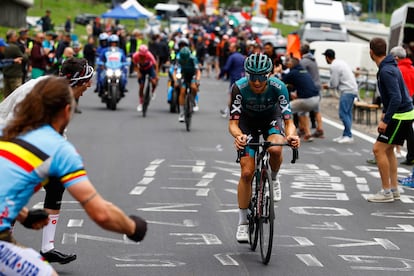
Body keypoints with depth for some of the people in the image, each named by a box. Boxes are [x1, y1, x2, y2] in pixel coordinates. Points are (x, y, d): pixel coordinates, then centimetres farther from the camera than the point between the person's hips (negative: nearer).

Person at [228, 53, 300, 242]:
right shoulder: (239, 88, -32)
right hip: (248, 121, 0)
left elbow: (288, 120, -31)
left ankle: (273, 179, 0)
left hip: (271, 118, 0)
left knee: (275, 149, -34)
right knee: (247, 172, -9)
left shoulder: (278, 87, -32)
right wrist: (238, 135, -55)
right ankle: (243, 223, 5)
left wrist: (291, 135, -54)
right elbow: (233, 122, -32)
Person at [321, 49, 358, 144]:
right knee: (347, 113, 11)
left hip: (347, 91, -10)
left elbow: (334, 83, -11)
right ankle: (346, 135, 14)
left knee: (343, 113, -9)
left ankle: (348, 136, -11)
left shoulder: (334, 66, -11)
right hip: (353, 89, 10)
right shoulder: (341, 62, 18)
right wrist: (329, 85, 20)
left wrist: (327, 86, 9)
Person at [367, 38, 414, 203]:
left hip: (400, 116, -10)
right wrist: (385, 112, 25)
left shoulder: (386, 71, -22)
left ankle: (386, 192, -5)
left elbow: (396, 98, -28)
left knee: (379, 149, -9)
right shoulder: (390, 66, 10)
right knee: (388, 150, 17)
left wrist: (385, 120, -26)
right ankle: (394, 190, 21)